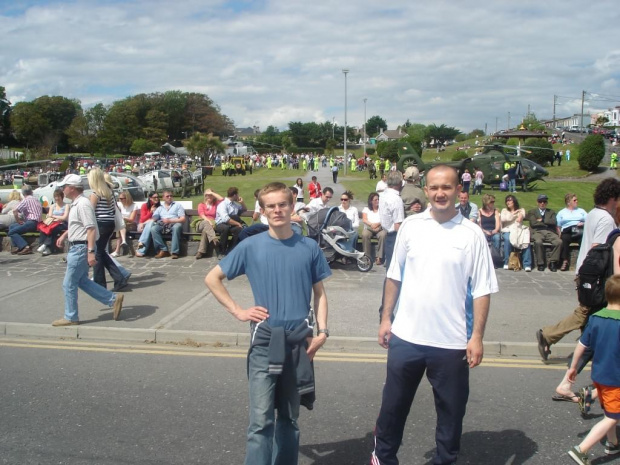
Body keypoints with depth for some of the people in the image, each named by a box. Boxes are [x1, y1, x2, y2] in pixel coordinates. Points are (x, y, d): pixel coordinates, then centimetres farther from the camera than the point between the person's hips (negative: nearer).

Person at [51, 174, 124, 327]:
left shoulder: (83, 204, -19)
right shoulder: (76, 203, 13)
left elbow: (91, 229, -25)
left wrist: (90, 252, -29)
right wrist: (64, 235, 23)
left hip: (81, 248, -10)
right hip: (76, 247, 10)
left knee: (69, 284, 0)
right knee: (82, 281, 15)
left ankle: (70, 317, 14)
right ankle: (113, 299, 16)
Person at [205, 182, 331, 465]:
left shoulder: (309, 248, 0)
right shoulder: (251, 246, -4)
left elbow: (319, 292, 8)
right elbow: (212, 279, 4)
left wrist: (322, 331, -3)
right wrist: (238, 311, -2)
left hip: (299, 340, 2)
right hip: (265, 340, -2)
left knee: (289, 416, 15)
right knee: (261, 419, -4)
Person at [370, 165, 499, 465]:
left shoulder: (472, 234, -6)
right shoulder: (410, 226, 0)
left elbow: (482, 291, -5)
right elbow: (394, 277, 7)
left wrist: (477, 336, -9)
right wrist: (386, 317, 6)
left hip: (452, 341, -2)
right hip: (406, 336, 2)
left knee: (451, 410, 14)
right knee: (393, 404, 16)